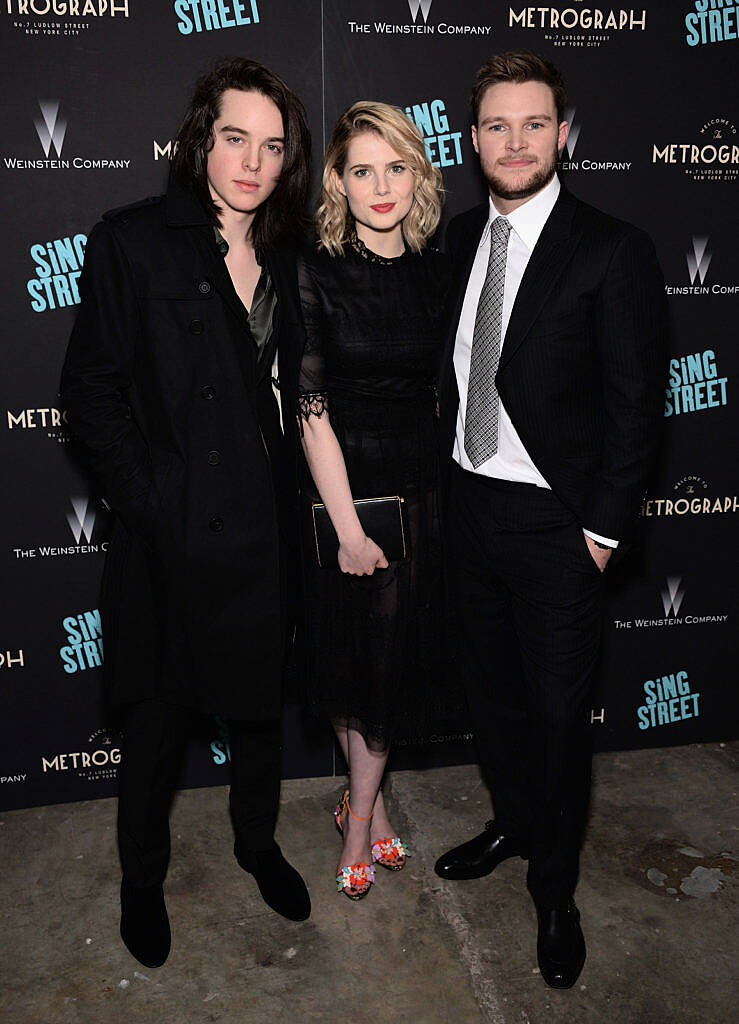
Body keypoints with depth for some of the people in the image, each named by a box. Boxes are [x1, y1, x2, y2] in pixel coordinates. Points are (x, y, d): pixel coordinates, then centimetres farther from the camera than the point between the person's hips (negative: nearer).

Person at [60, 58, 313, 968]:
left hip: (261, 533, 5)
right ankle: (142, 878, 38)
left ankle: (257, 842, 45)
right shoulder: (131, 243, -7)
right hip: (171, 541, -4)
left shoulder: (284, 259, 8)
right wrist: (150, 502, -14)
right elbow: (91, 393, -9)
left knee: (260, 704, 19)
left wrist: (286, 501, 4)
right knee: (156, 720, 13)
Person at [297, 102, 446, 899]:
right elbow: (311, 410, -13)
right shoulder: (314, 275, -9)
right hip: (341, 493, -3)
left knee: (398, 658, 10)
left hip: (421, 491, 4)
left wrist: (453, 497, 4)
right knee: (347, 659, 10)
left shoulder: (437, 274, 3)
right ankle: (370, 800, 33)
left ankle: (359, 812, 30)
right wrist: (348, 527, -14)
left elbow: (447, 394, 8)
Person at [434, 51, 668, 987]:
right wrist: (448, 478, 6)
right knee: (490, 688, 19)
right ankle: (513, 821, 45)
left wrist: (603, 530, -13)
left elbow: (636, 406, -11)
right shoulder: (461, 239, 7)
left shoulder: (613, 252, -11)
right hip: (469, 505, 6)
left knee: (557, 711, 6)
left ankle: (554, 890, 29)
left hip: (555, 523, -5)